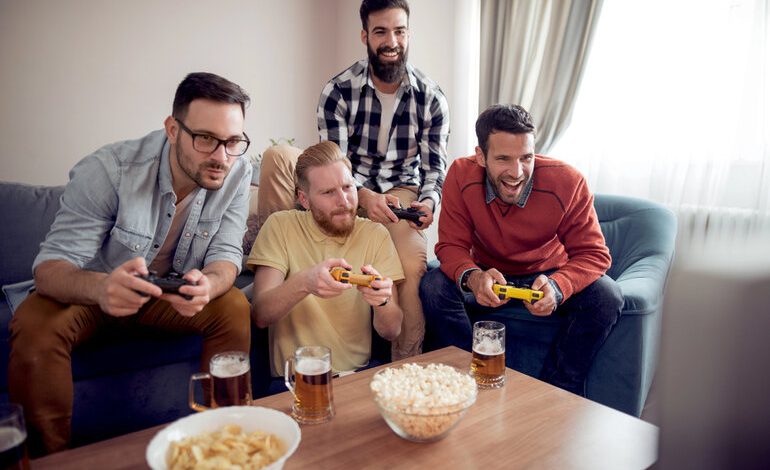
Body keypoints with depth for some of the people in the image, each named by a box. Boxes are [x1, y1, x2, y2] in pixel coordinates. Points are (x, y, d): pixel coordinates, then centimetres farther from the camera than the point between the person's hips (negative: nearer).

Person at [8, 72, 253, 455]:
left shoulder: (237, 173, -18)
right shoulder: (107, 170, -28)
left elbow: (226, 256, -18)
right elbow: (50, 266, -29)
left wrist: (207, 285, -44)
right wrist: (101, 288, -53)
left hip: (172, 293, 2)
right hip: (91, 290, -1)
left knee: (234, 308, -24)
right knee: (34, 328, -29)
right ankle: (50, 455, -6)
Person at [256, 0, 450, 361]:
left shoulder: (431, 98, -1)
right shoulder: (338, 90, -6)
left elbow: (435, 168, 2)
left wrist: (428, 201, -22)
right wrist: (363, 196, -30)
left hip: (400, 193, 0)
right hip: (348, 190, 1)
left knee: (413, 261, -32)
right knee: (277, 156, -23)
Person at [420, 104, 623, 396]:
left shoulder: (568, 181, -22)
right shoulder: (461, 176, -20)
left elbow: (593, 253, -19)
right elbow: (451, 245, -16)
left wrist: (557, 286, -42)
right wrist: (471, 277, -41)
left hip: (548, 276, 0)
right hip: (490, 276, 0)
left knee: (606, 295, -26)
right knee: (434, 286, -26)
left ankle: (557, 394, -8)